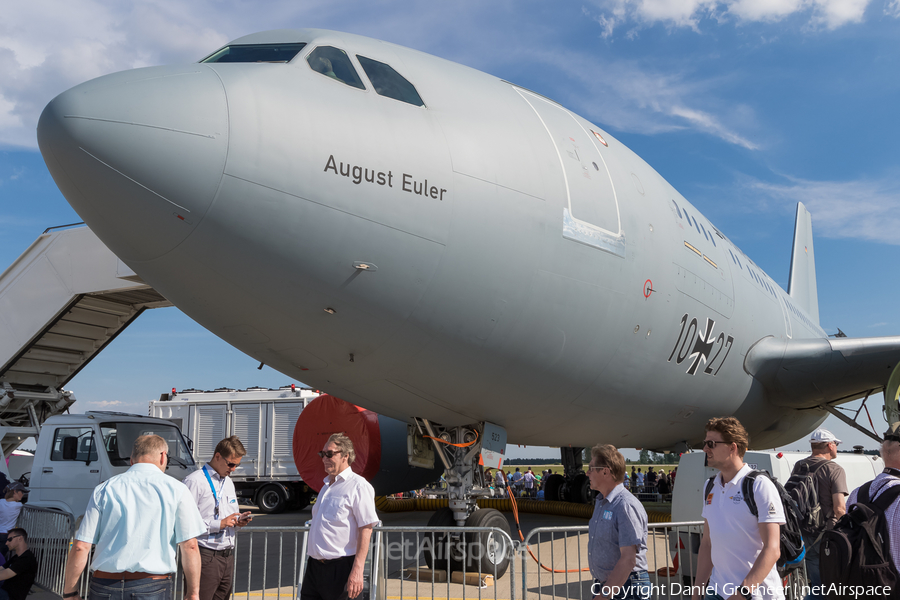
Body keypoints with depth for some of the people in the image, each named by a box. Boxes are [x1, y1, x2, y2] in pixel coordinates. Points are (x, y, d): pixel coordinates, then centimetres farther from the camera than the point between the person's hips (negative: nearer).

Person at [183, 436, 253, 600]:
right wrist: (219, 524, -17)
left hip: (228, 555, 8)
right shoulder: (195, 481, -8)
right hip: (205, 556, -8)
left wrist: (238, 521, 7)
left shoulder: (229, 483, 21)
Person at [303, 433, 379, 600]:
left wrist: (357, 570, -22)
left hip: (340, 568, -8)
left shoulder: (358, 486, -9)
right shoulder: (326, 486, 18)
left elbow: (366, 530, -16)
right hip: (314, 566, 8)